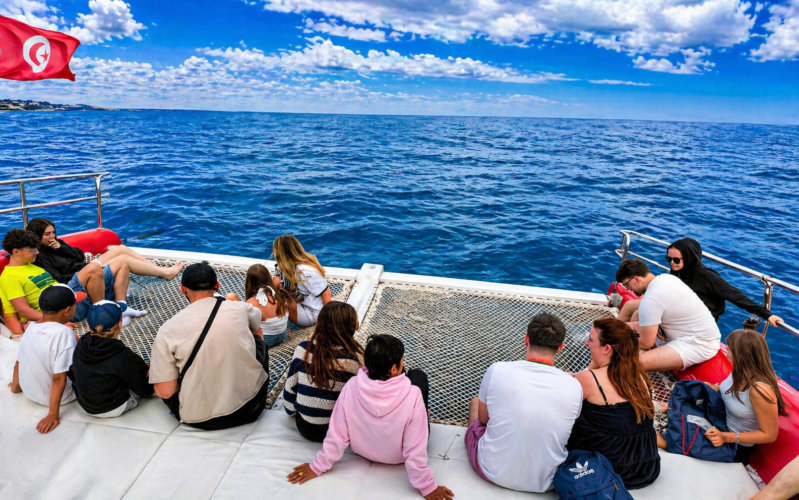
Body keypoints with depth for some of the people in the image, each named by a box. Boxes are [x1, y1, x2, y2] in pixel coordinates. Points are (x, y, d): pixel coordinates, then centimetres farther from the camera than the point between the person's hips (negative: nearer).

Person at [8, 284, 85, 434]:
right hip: (60, 396, -7)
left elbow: (18, 363, 6)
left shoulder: (31, 327, -7)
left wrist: (15, 385, 25)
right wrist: (53, 414, -21)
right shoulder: (63, 333, -28)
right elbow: (59, 379, -28)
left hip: (30, 392, 7)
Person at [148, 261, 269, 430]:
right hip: (250, 406, 1)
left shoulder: (167, 330, -10)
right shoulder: (240, 308, -4)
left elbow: (165, 392, -9)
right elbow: (256, 329, 21)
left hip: (200, 419, 0)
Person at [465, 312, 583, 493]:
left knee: (475, 402, 26)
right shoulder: (574, 387, -17)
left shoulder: (497, 370, -20)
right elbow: (567, 429, 3)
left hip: (492, 471, -1)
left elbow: (483, 418, -2)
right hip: (543, 482, 2)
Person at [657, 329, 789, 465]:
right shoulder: (741, 371, -11)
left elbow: (770, 435, -24)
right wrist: (714, 388, -7)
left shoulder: (760, 390, -34)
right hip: (719, 425, 7)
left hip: (736, 446, -7)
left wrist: (726, 437, -30)